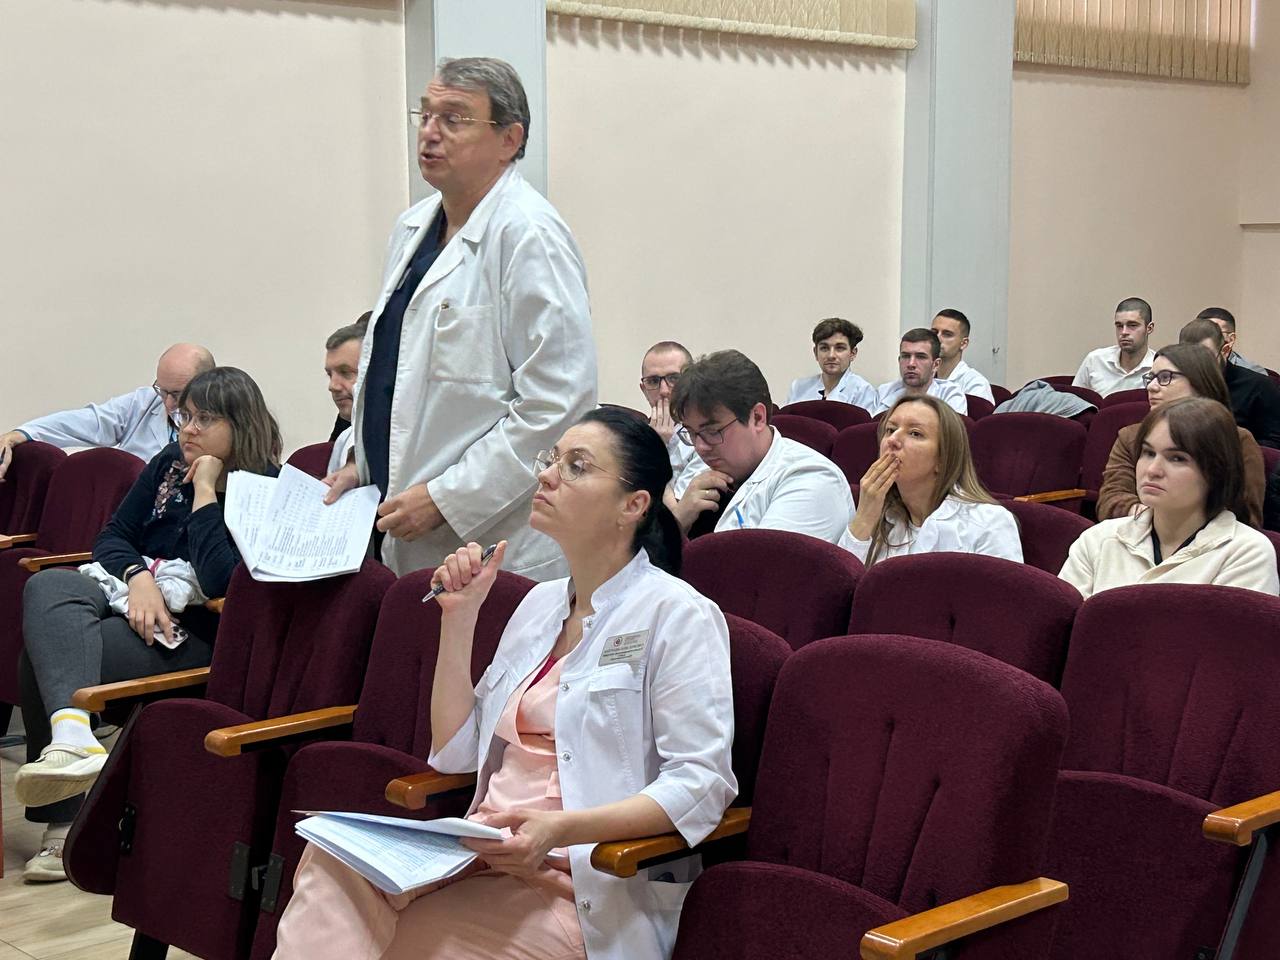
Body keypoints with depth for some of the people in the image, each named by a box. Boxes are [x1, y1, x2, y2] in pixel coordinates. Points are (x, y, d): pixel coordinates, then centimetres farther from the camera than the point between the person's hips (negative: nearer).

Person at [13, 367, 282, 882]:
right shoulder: (171, 463, 14)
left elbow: (219, 579, -22)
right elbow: (112, 535, 13)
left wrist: (205, 489, -15)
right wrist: (138, 576, -9)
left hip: (190, 634, -7)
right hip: (129, 594, 7)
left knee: (43, 656, -27)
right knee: (47, 586, -29)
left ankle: (66, 819, -27)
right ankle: (72, 735, -48)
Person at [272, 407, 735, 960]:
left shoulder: (677, 614, -4)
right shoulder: (542, 603, 19)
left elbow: (701, 782, -13)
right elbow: (455, 751, 19)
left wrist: (559, 830, -24)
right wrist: (459, 618, 10)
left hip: (589, 888, -6)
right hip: (491, 851, 6)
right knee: (333, 859, -23)